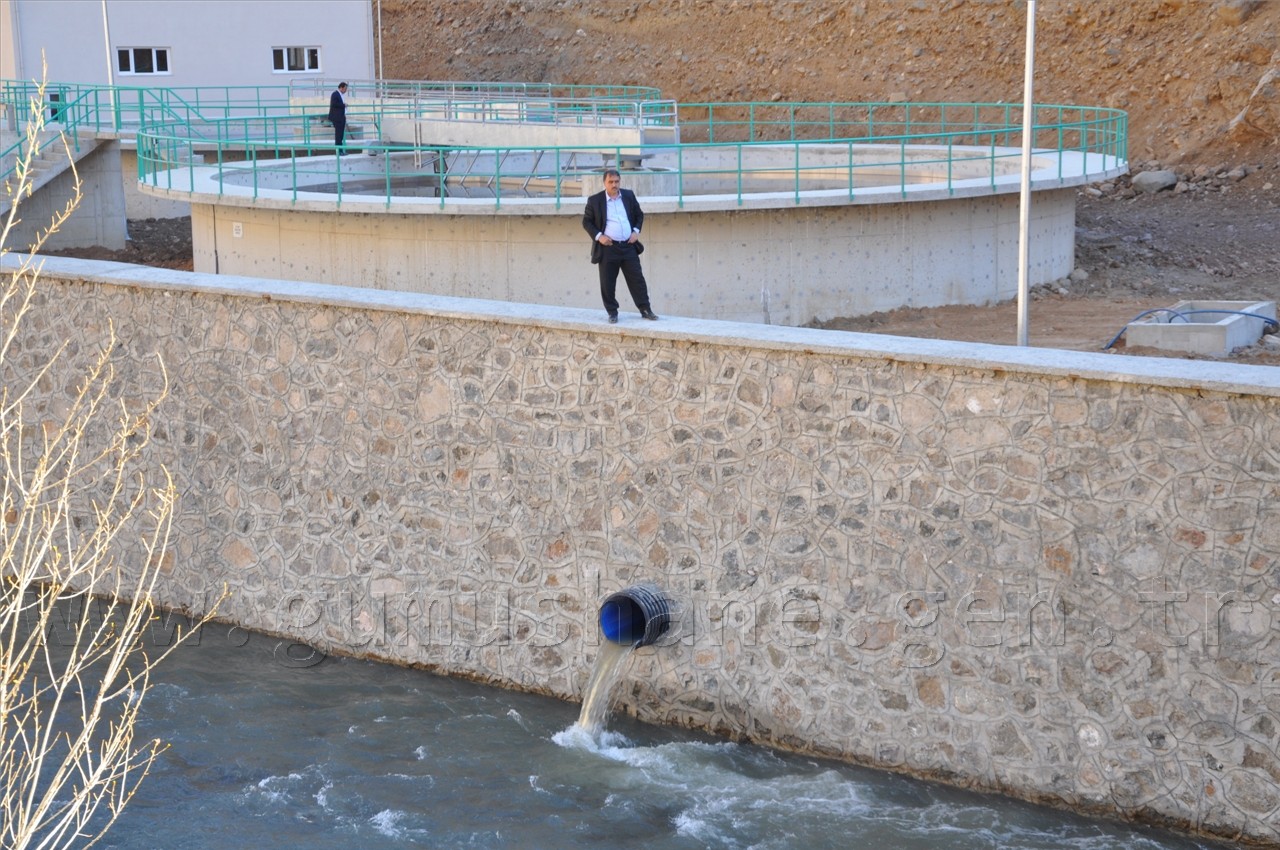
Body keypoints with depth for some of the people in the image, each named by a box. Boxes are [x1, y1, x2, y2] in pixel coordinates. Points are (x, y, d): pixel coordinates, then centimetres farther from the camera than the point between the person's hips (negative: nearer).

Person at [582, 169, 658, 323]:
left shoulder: (629, 195, 6)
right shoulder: (595, 200, -3)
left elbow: (639, 214, 16)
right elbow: (586, 221, 2)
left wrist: (636, 231, 1)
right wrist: (598, 236, -11)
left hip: (629, 246, 2)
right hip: (607, 248, -2)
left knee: (637, 279, 3)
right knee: (608, 283, 2)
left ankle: (645, 309, 11)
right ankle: (612, 313, 13)